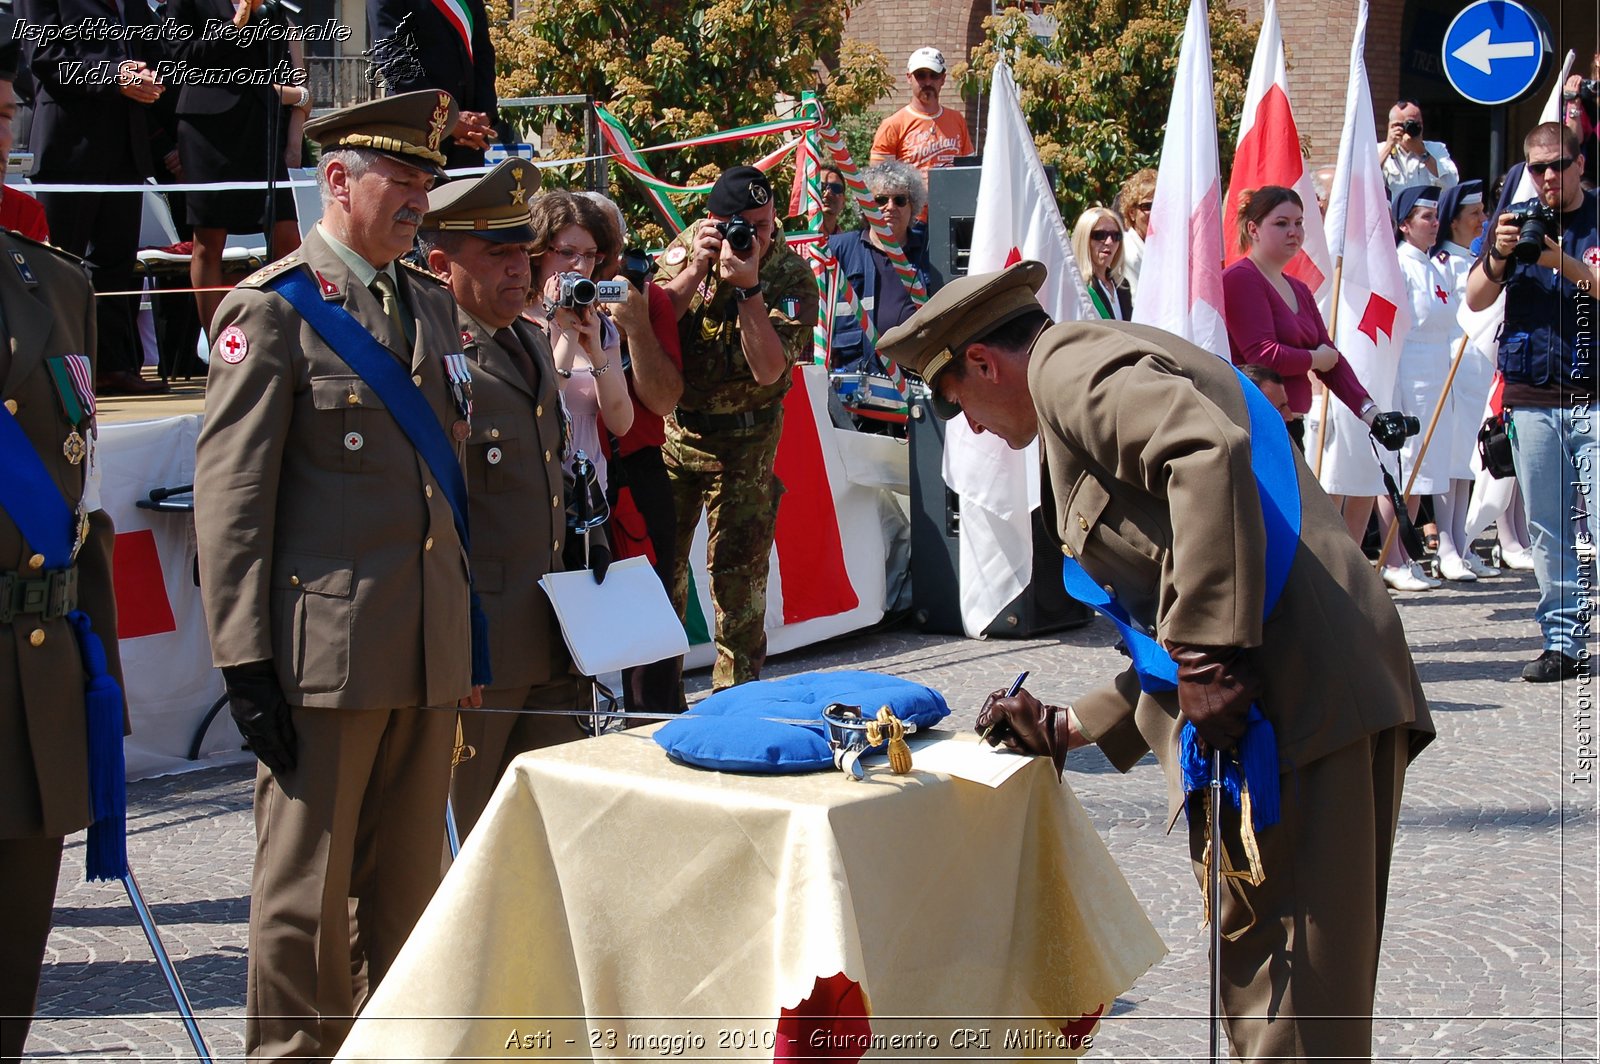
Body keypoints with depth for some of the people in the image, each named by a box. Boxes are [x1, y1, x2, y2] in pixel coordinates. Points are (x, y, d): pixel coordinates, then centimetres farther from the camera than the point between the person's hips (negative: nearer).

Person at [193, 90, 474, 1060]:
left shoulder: (434, 303, 14)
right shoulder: (274, 307, -6)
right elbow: (231, 494, -10)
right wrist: (246, 658, -14)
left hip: (433, 646, 6)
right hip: (328, 645, -6)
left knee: (409, 881, 13)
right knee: (307, 889, 3)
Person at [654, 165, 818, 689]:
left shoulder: (792, 278, -12)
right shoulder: (688, 246, -3)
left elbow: (768, 370, -22)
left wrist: (748, 286, -29)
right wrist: (697, 268, -22)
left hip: (743, 440, -3)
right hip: (672, 427, 3)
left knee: (739, 573, -2)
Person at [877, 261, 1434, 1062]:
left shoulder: (1067, 363, -2)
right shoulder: (1125, 368, 29)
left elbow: (1211, 450, -24)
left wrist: (1206, 657, -24)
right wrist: (1070, 728, 27)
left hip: (1288, 698, -11)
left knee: (1289, 986, -8)